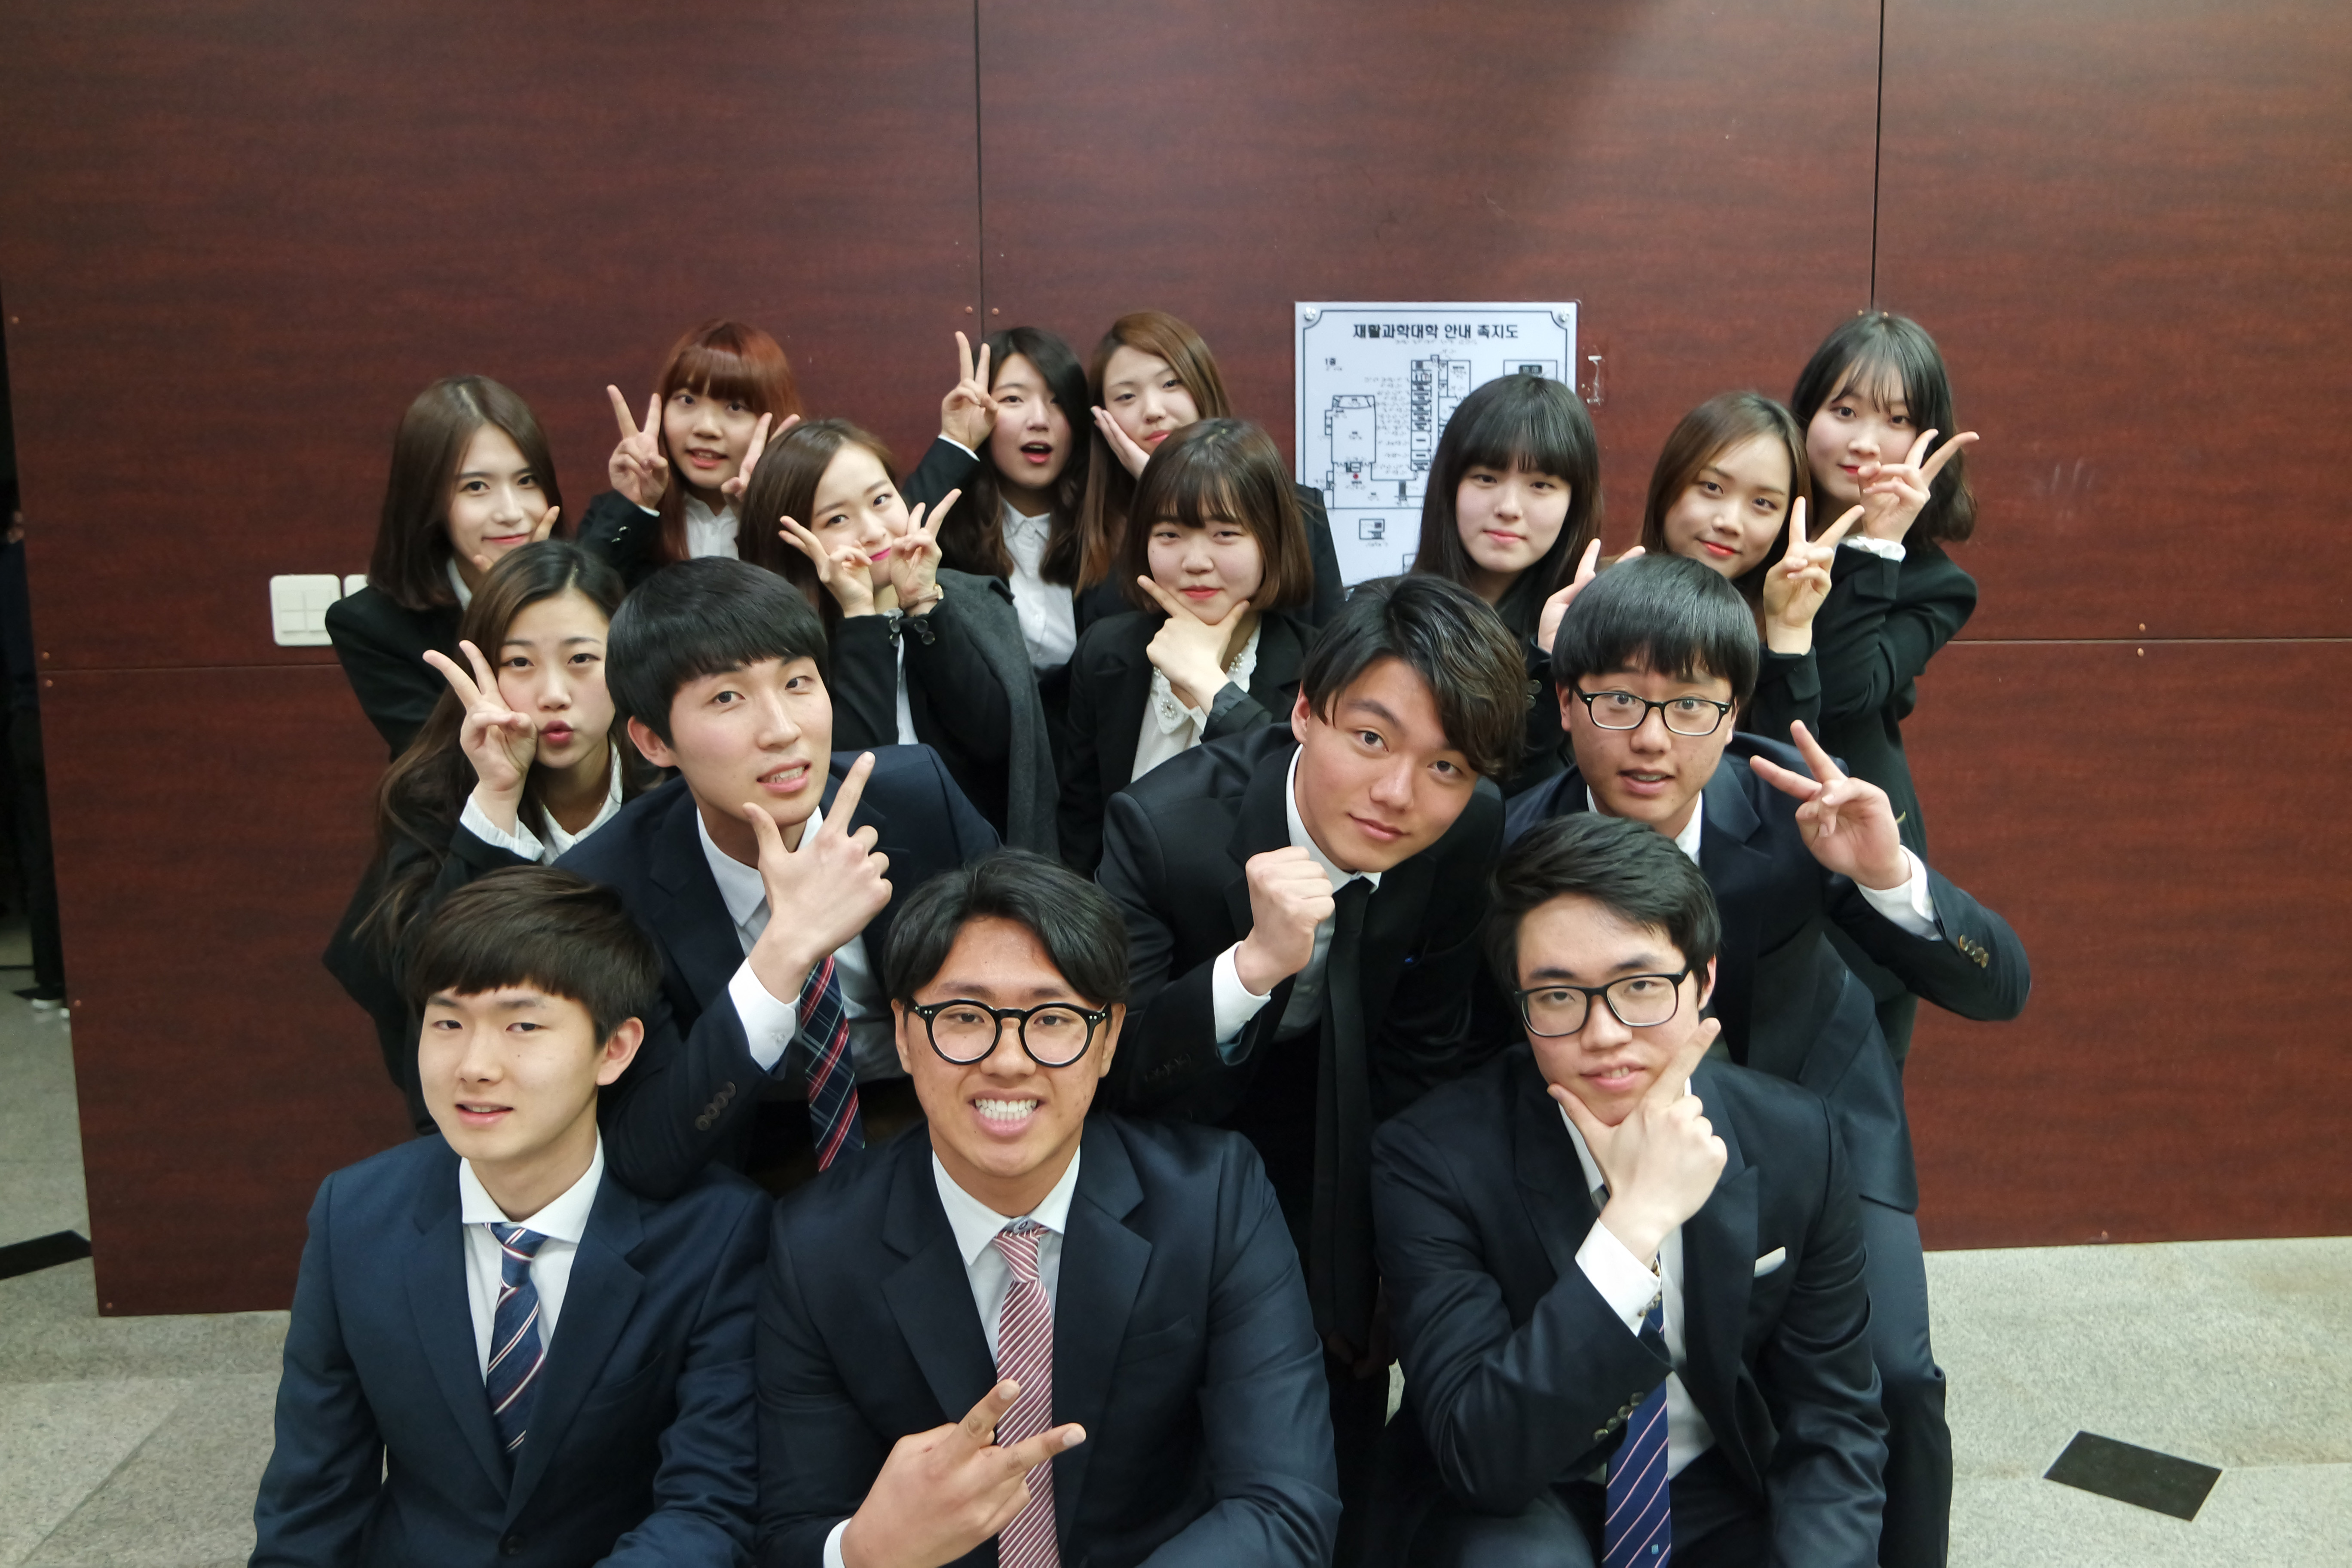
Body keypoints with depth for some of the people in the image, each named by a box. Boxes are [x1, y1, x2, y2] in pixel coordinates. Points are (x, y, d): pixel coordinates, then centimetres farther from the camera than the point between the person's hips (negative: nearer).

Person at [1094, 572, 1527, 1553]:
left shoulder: (1472, 833, -22)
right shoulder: (1164, 825, -33)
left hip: (1323, 1137, 3)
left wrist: (1379, 1261, -3)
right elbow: (1095, 1073, -33)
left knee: (1335, 1490, 17)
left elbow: (1419, 1059, -8)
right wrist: (1254, 963, -47)